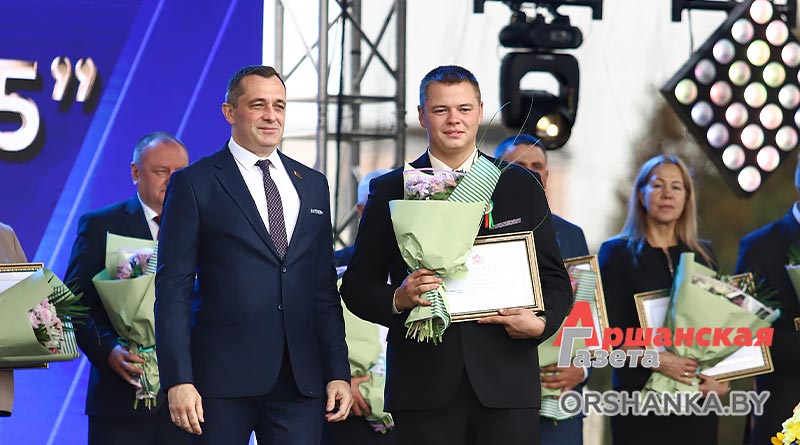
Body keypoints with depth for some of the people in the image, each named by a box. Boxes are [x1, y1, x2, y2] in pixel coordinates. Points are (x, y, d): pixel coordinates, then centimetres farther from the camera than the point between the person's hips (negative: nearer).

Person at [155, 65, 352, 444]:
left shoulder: (312, 185, 15)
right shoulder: (194, 184, 1)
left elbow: (324, 287, 16)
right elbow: (173, 289, -3)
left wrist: (338, 372, 9)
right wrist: (178, 380, -11)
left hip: (300, 380, 4)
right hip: (224, 375, -4)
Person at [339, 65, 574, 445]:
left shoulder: (522, 187, 12)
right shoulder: (390, 191, 9)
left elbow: (554, 279, 12)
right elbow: (357, 285, 8)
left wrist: (541, 323, -8)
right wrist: (398, 299, -13)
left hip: (506, 387, 1)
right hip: (424, 390, -1)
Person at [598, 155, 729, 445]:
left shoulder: (702, 255, 13)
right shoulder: (618, 253, 2)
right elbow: (609, 331, -5)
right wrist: (655, 359, -20)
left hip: (697, 398, 3)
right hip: (641, 396, -3)